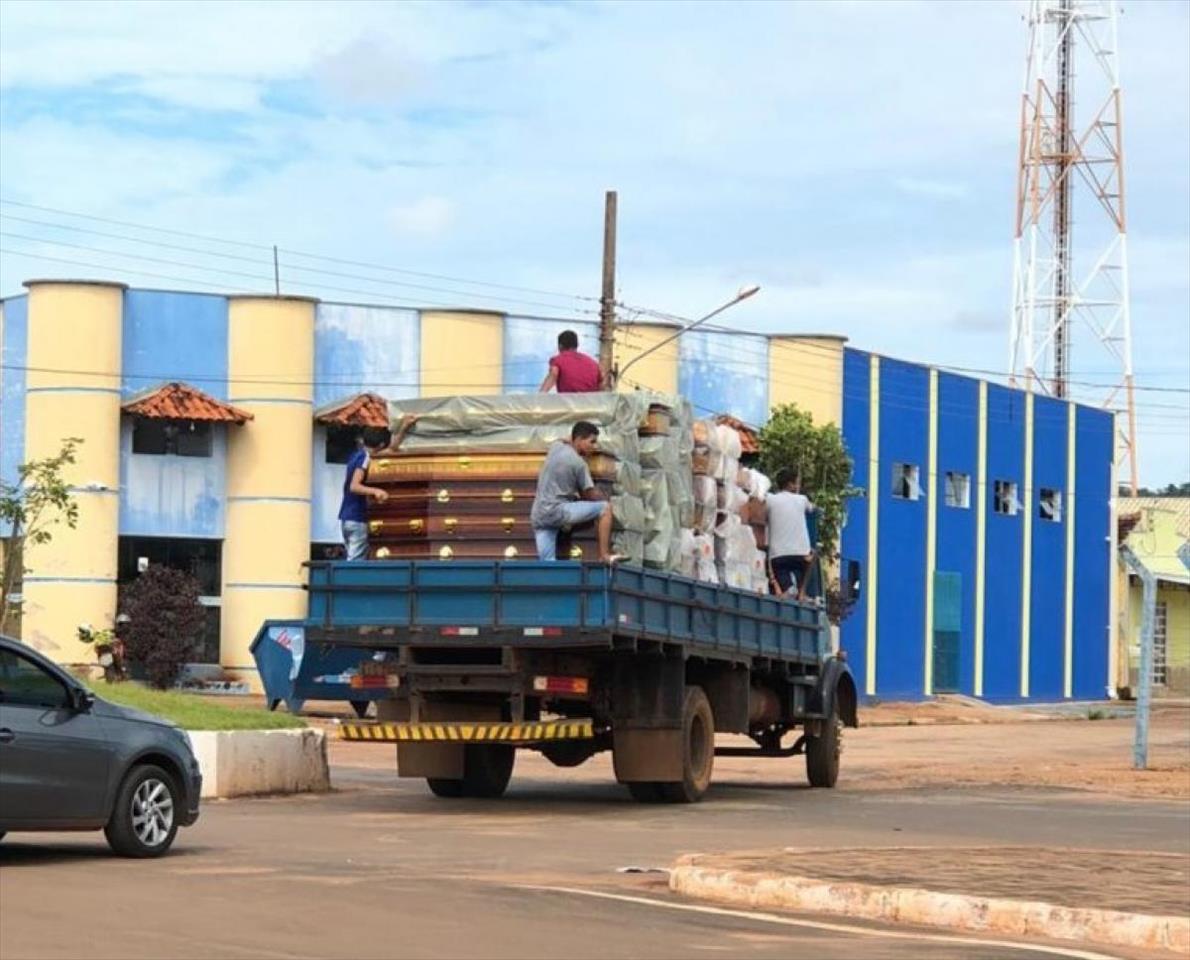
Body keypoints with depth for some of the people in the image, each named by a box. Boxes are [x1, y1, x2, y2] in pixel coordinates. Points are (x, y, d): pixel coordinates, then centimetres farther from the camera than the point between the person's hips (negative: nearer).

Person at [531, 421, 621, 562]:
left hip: (538, 516, 8)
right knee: (605, 508, -4)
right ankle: (604, 555, -7)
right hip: (557, 511, -8)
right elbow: (591, 495, -2)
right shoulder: (579, 463, -10)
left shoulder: (556, 446, 10)